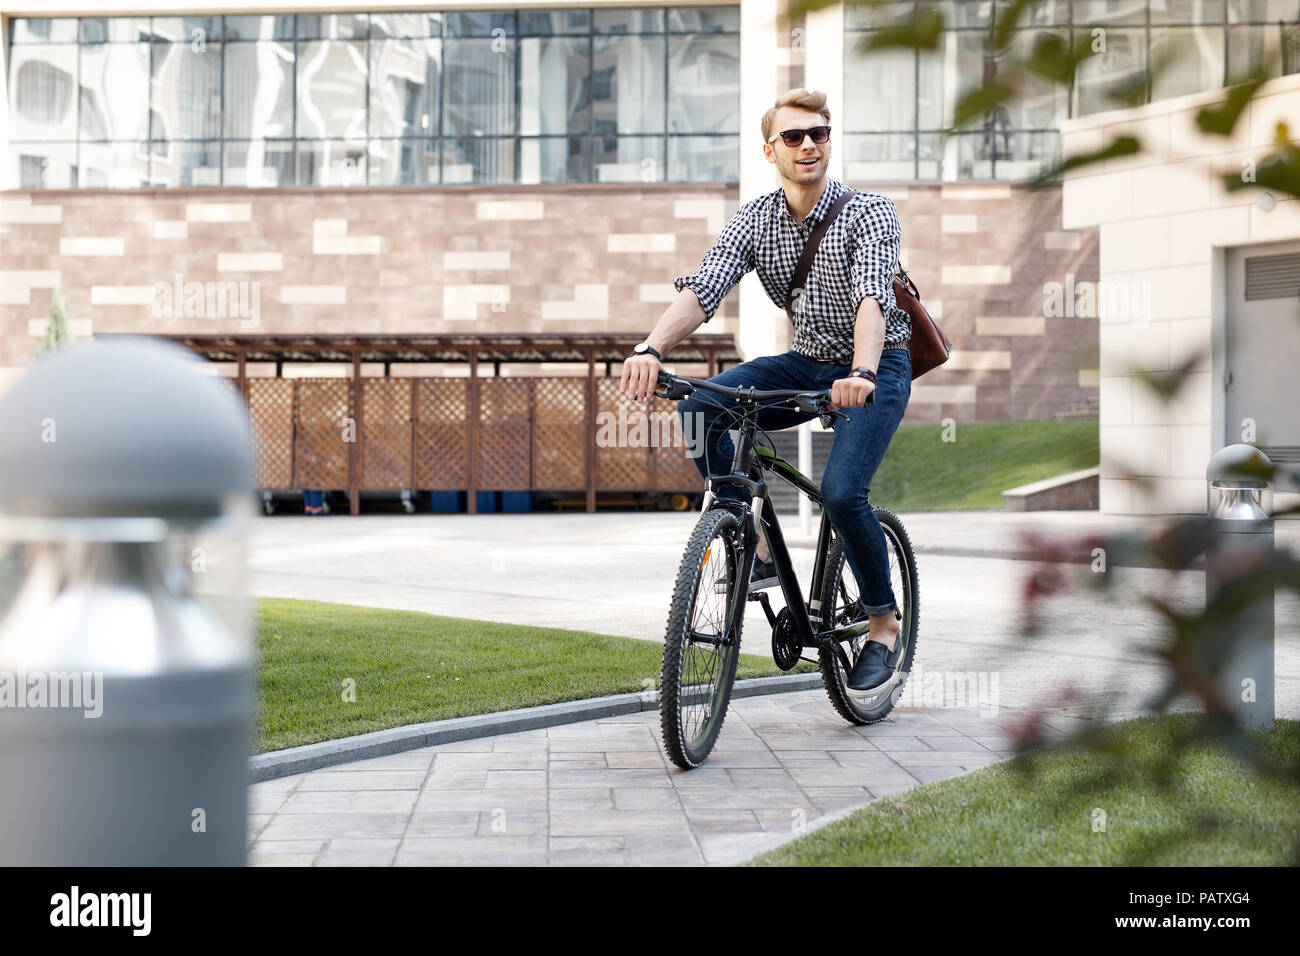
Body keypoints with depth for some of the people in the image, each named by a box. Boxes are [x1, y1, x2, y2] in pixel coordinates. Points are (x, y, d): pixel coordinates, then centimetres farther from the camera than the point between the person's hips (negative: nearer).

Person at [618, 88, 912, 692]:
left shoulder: (869, 212, -16)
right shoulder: (754, 219, -4)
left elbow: (873, 297, -32)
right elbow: (702, 289, -18)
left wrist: (861, 374, -52)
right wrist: (651, 348, -38)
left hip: (875, 369, -4)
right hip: (805, 361, 5)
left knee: (842, 492, -25)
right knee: (700, 408, -21)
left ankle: (884, 620, 1)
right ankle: (755, 550, -9)